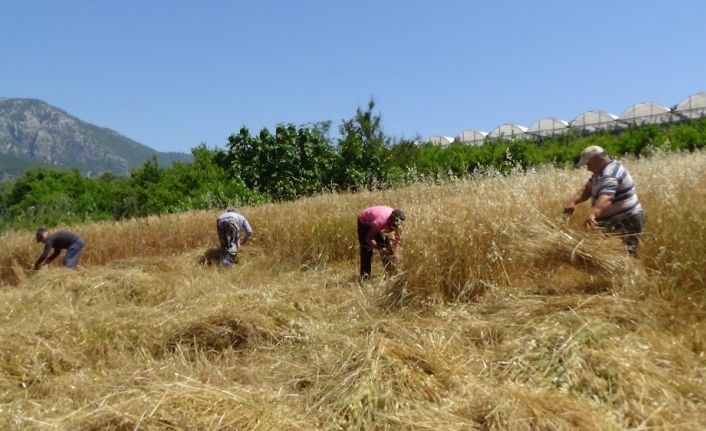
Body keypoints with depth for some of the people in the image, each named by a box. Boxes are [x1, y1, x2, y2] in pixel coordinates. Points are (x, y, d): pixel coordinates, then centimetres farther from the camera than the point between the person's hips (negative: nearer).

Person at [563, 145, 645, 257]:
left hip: (626, 224, -11)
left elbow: (605, 198, -44)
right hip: (619, 222, 11)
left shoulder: (609, 175, -25)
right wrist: (572, 202, -18)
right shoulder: (603, 170, 9)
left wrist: (593, 214, -63)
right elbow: (586, 189, 1)